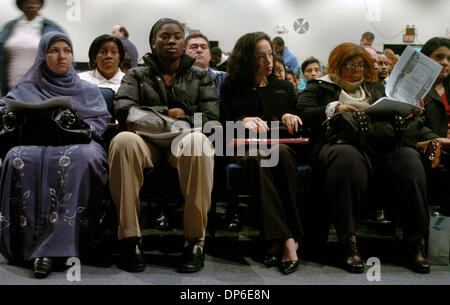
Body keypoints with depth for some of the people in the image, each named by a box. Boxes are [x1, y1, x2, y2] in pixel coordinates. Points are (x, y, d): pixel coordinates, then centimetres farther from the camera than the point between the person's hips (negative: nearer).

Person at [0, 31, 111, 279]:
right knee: (20, 158, -37)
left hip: (79, 142, -1)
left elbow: (104, 121, 15)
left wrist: (82, 127, -6)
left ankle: (53, 246, -45)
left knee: (82, 157, -40)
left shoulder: (88, 90, 27)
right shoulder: (26, 88, 27)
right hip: (35, 142, 1)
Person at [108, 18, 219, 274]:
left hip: (184, 142, 0)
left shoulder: (200, 76, 21)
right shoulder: (137, 75, 20)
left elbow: (212, 119, 7)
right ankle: (131, 239, -31)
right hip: (148, 143, 1)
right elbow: (123, 111, 0)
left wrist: (182, 122, -6)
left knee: (197, 141, -38)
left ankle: (195, 241, -32)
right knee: (123, 140, -35)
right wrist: (167, 113, -3)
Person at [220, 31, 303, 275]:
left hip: (279, 144, 1)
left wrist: (290, 119, 0)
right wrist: (244, 121, -7)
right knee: (258, 159, -39)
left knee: (280, 153, -37)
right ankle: (287, 240, -45)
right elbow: (223, 124, 11)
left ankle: (279, 241, -39)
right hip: (244, 147, -1)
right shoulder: (231, 87, 20)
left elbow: (299, 127, 22)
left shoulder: (284, 88, 25)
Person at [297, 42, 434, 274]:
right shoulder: (318, 87, 22)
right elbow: (303, 114, 6)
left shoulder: (376, 89, 34)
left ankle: (416, 242, -27)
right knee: (347, 158, -41)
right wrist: (333, 109, -6)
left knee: (409, 158, -29)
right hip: (339, 141, -3)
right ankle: (348, 244, -39)